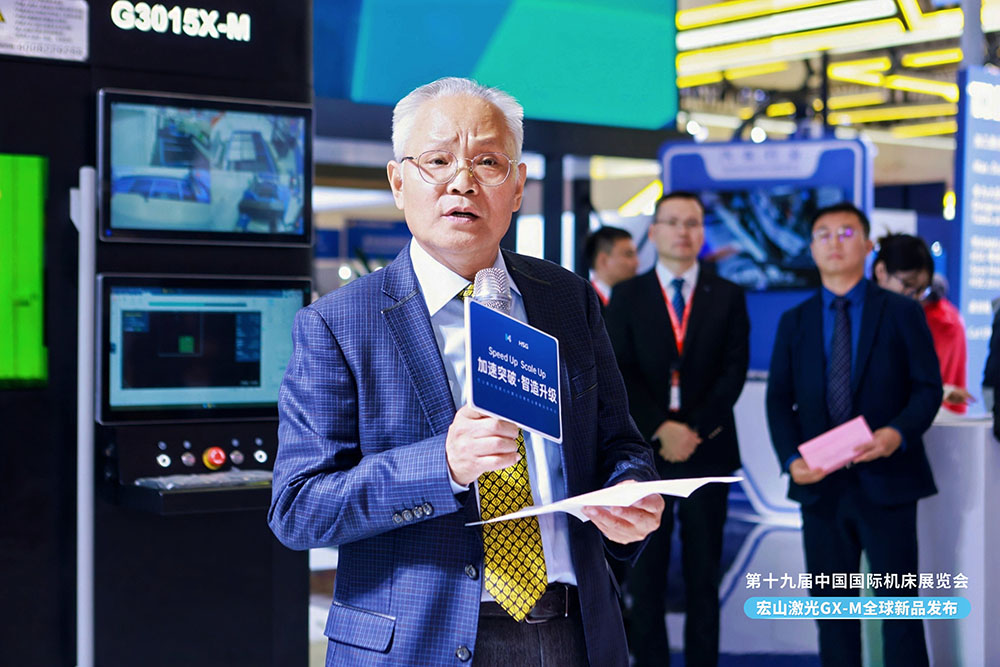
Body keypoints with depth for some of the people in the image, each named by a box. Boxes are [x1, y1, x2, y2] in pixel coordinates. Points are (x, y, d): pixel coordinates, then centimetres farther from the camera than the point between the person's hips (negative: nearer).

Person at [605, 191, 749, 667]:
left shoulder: (728, 297, 8)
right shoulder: (627, 297, 6)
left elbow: (734, 371, -1)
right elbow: (620, 374, -2)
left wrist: (695, 429, -12)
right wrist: (661, 428, -14)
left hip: (707, 449, 0)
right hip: (645, 449, 0)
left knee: (703, 571, 4)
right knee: (646, 570, 3)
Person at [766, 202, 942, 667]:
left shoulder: (901, 313, 3)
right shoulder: (794, 322, 11)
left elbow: (928, 387, -1)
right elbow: (779, 400, 8)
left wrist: (899, 433, -20)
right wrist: (791, 459, -8)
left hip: (886, 481, -2)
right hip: (821, 485, 3)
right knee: (831, 605, 9)